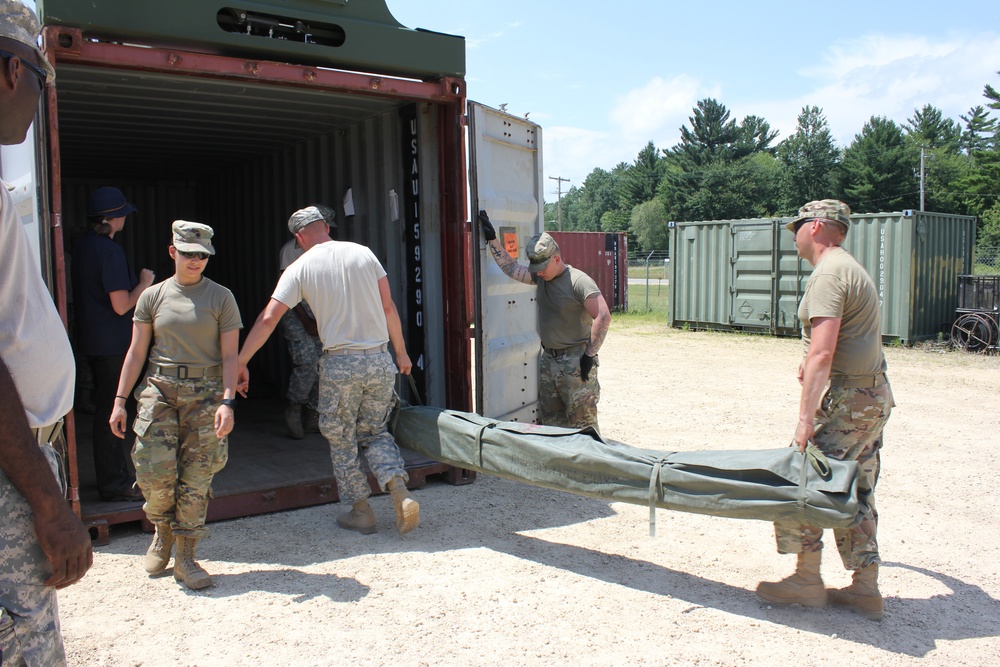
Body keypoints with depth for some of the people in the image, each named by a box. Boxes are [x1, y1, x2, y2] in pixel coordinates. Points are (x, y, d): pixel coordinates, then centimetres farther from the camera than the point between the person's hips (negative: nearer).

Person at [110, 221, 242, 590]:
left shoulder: (221, 297, 3)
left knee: (196, 479, -1)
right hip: (160, 390, 1)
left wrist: (227, 401, -12)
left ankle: (185, 556, 12)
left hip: (205, 393, -1)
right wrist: (119, 400, 6)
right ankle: (162, 531, 25)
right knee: (154, 472, -6)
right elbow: (137, 351, 10)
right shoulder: (153, 296, 8)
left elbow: (229, 355, -1)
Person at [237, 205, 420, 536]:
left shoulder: (300, 268, -1)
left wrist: (241, 363, 0)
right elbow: (389, 307, 7)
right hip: (380, 360, 3)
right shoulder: (363, 253, 6)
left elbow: (268, 319, -6)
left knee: (341, 440, 15)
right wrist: (401, 352, 17)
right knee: (375, 432, 19)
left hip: (340, 363, -3)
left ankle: (361, 511, 21)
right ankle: (400, 492, -1)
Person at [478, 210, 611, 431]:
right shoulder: (540, 277, 8)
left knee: (582, 421, -2)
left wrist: (590, 354, -19)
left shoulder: (579, 281, -16)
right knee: (550, 422, 14)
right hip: (548, 360, 8)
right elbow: (511, 268, 10)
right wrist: (492, 240, 2)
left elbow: (603, 317, -23)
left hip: (576, 361, -8)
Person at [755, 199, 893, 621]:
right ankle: (865, 589, 18)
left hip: (847, 397, -10)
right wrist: (811, 364, 37)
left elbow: (822, 354, -25)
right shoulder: (850, 268, 17)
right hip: (875, 395, 10)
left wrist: (805, 419, -28)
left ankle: (807, 581, 7)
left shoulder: (828, 274, -15)